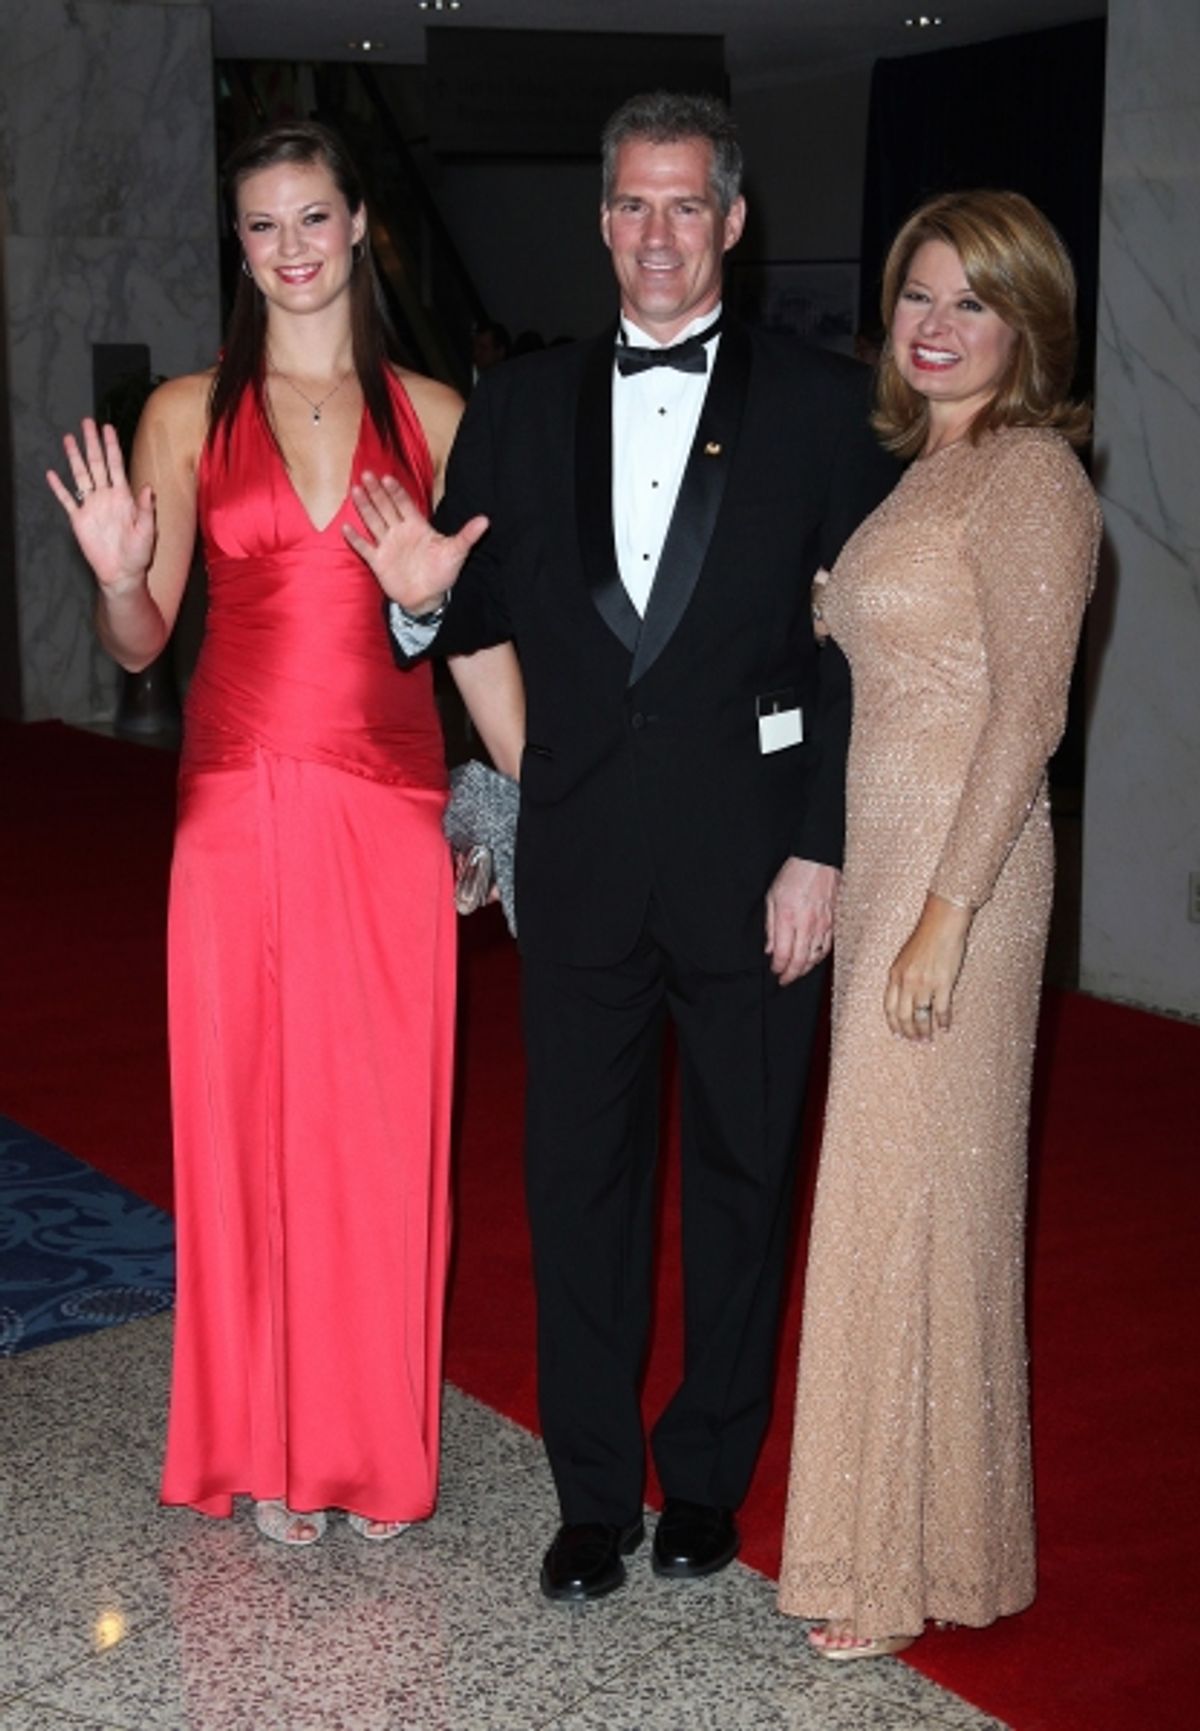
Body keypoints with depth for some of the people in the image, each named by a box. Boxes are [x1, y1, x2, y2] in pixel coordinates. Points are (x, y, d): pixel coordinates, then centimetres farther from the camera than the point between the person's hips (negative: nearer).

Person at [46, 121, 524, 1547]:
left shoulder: (428, 414, 7)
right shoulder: (187, 414, 4)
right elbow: (140, 643, 2)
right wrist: (118, 576, -19)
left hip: (389, 804, 1)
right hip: (240, 803, 0)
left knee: (386, 1120, 5)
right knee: (248, 1111, 5)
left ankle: (377, 1444, 21)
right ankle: (270, 1446, 21)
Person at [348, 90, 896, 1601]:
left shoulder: (822, 407, -2)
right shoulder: (519, 409, 7)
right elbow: (487, 617, 11)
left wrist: (823, 852, -11)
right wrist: (424, 595, -12)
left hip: (753, 860, -2)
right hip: (580, 861, 2)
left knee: (741, 1172, 11)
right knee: (578, 1174, 8)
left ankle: (708, 1473, 28)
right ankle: (595, 1491, 23)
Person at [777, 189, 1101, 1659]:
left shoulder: (1027, 473, -11)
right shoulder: (928, 472, 15)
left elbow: (1028, 710, -18)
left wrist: (946, 911, -22)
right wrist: (827, 872, 13)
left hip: (959, 865, -9)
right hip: (879, 857, 9)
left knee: (919, 1196, -1)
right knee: (883, 1188, 13)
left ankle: (920, 1558, 14)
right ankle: (887, 1523, 26)